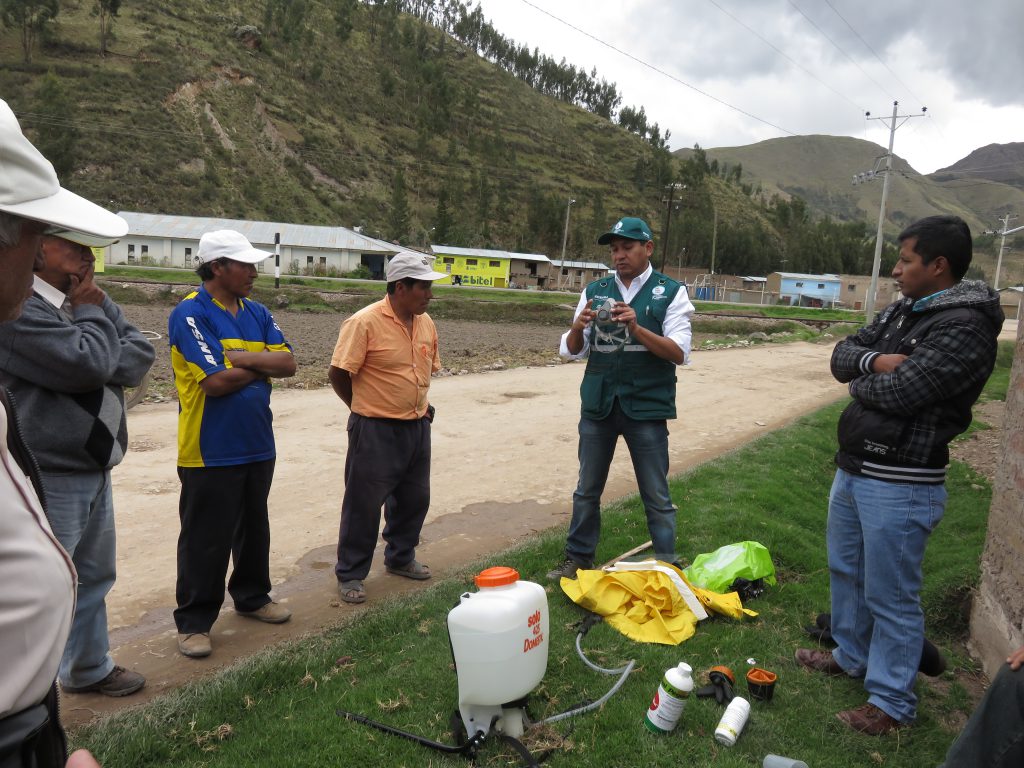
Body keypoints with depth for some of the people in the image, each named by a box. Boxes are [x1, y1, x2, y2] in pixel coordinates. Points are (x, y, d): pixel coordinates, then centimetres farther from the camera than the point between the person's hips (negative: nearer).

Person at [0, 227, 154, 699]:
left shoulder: (91, 300, 9)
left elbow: (141, 354, 1)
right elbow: (88, 363, -25)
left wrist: (97, 370, -15)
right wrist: (90, 313, -9)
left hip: (94, 469, 9)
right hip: (50, 478, -9)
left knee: (95, 576, 22)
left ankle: (88, 668, 40)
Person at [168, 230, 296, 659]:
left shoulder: (257, 313, 8)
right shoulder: (190, 314, -13)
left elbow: (288, 364, -2)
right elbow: (217, 382, -22)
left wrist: (240, 357, -16)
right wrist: (263, 365, -6)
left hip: (257, 444, 7)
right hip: (211, 451, -7)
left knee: (254, 528, 19)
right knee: (206, 539, 4)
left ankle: (251, 596, 37)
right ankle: (193, 621, 18)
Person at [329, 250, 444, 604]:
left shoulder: (425, 322, 5)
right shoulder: (365, 322, -17)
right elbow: (338, 374, -14)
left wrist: (418, 403, 10)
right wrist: (365, 407, -1)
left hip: (417, 427, 7)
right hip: (375, 431, -7)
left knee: (414, 498, 18)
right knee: (364, 504, 4)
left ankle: (400, 558, 38)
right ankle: (349, 574, 19)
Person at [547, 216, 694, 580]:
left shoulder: (670, 292, -2)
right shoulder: (595, 291, 7)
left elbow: (679, 353, -11)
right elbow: (572, 351, 6)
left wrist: (636, 328, -25)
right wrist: (577, 327, -17)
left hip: (646, 407, -3)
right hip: (598, 404, 3)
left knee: (656, 495, 5)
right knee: (587, 490, 14)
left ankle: (667, 565, 20)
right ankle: (578, 559, 29)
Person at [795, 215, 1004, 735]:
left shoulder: (964, 327, -19)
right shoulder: (900, 311, 9)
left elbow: (895, 393, -26)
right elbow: (842, 356, 6)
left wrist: (860, 381, -5)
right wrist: (875, 361, -15)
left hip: (898, 486, -9)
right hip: (852, 468, 9)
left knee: (890, 596, 4)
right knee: (845, 570, 23)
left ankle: (892, 702, 21)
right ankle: (851, 656, 43)